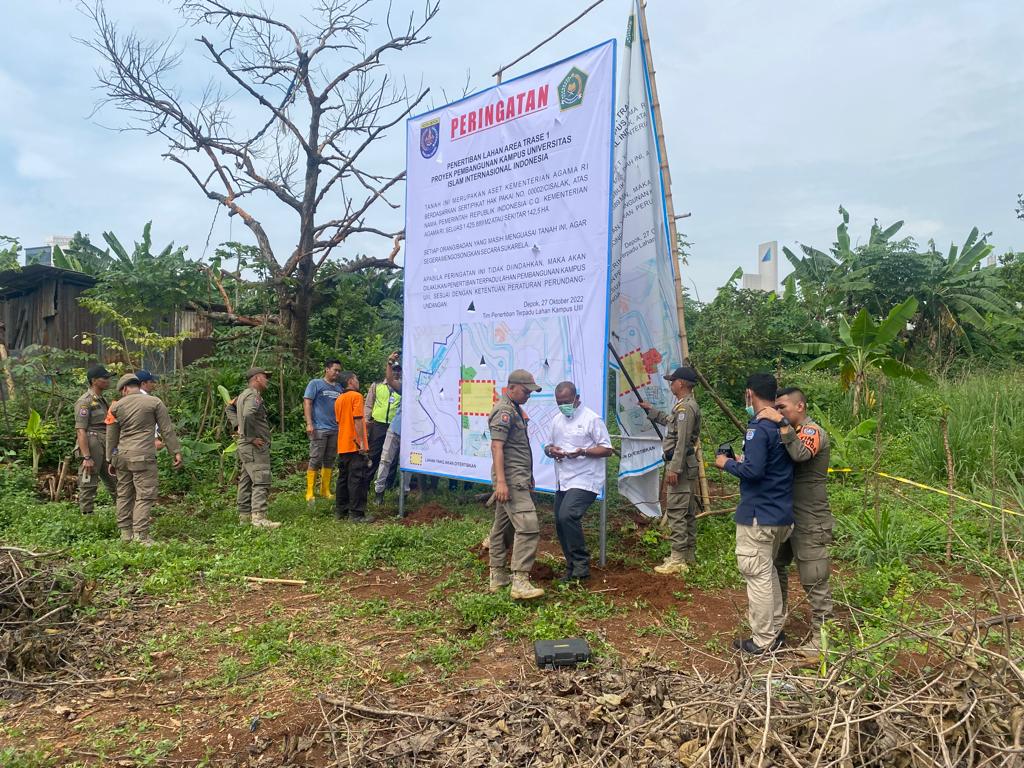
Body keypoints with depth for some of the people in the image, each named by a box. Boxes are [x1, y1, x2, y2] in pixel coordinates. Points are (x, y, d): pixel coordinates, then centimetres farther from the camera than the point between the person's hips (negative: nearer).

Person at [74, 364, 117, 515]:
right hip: (91, 445, -9)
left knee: (115, 482, 12)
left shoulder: (103, 400, 16)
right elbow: (81, 431, -16)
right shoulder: (85, 401, -10)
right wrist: (86, 457, -21)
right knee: (88, 485, -1)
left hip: (106, 447, 9)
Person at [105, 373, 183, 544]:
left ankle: (125, 533, 20)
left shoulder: (116, 406, 7)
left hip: (121, 456, 5)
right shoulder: (154, 402, -2)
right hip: (143, 456, -5)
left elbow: (111, 437, 12)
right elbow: (167, 429, -2)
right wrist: (176, 451, 3)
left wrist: (111, 460, 21)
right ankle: (140, 535, -8)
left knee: (124, 494, 14)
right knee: (145, 495, -3)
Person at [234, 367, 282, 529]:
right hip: (255, 447, -11)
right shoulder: (253, 396, -14)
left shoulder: (243, 395, 18)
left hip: (245, 447, 11)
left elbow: (230, 407, 32)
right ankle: (259, 517, -16)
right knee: (261, 482, -12)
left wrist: (239, 427, 20)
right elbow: (248, 415, -32)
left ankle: (244, 516, 20)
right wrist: (250, 437, -24)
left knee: (246, 481, 13)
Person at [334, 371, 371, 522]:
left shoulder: (339, 400, 15)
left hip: (342, 446, 8)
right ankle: (356, 514, -5)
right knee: (357, 479, -6)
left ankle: (340, 511, 18)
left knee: (343, 478, 13)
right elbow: (357, 420, -17)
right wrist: (362, 442, -17)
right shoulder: (356, 396, -9)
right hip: (356, 446, -8)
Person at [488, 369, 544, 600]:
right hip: (512, 479, -11)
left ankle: (498, 576, 21)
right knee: (528, 525, -16)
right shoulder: (504, 411, -12)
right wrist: (501, 481, -26)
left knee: (503, 527, 13)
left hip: (517, 479, 11)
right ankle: (520, 581, -18)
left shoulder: (514, 409, 19)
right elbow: (496, 446, -20)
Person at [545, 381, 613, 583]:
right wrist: (550, 450, -2)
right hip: (562, 481, 8)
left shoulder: (591, 419, -8)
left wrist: (582, 451, -24)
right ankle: (572, 568, 22)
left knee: (567, 515, -24)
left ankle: (581, 565, -10)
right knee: (560, 523, 8)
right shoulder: (557, 420, 15)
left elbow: (607, 449, -9)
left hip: (584, 480, -8)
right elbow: (548, 445, 23)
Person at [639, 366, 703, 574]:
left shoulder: (685, 407, -17)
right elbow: (670, 422, 33)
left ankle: (677, 560, -7)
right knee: (687, 511, 15)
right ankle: (689, 555, 23)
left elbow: (682, 441, -22)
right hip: (687, 465, 11)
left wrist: (674, 469, -23)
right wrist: (650, 410, 35)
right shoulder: (687, 405, 16)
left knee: (676, 511, -9)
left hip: (680, 465, -11)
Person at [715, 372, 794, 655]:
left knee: (758, 574, 0)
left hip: (758, 515, -9)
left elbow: (753, 471, -27)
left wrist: (727, 463, -10)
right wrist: (744, 460, 15)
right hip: (782, 514, 9)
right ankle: (776, 630, 30)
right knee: (769, 570, 21)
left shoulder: (758, 429, -19)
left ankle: (763, 641, 9)